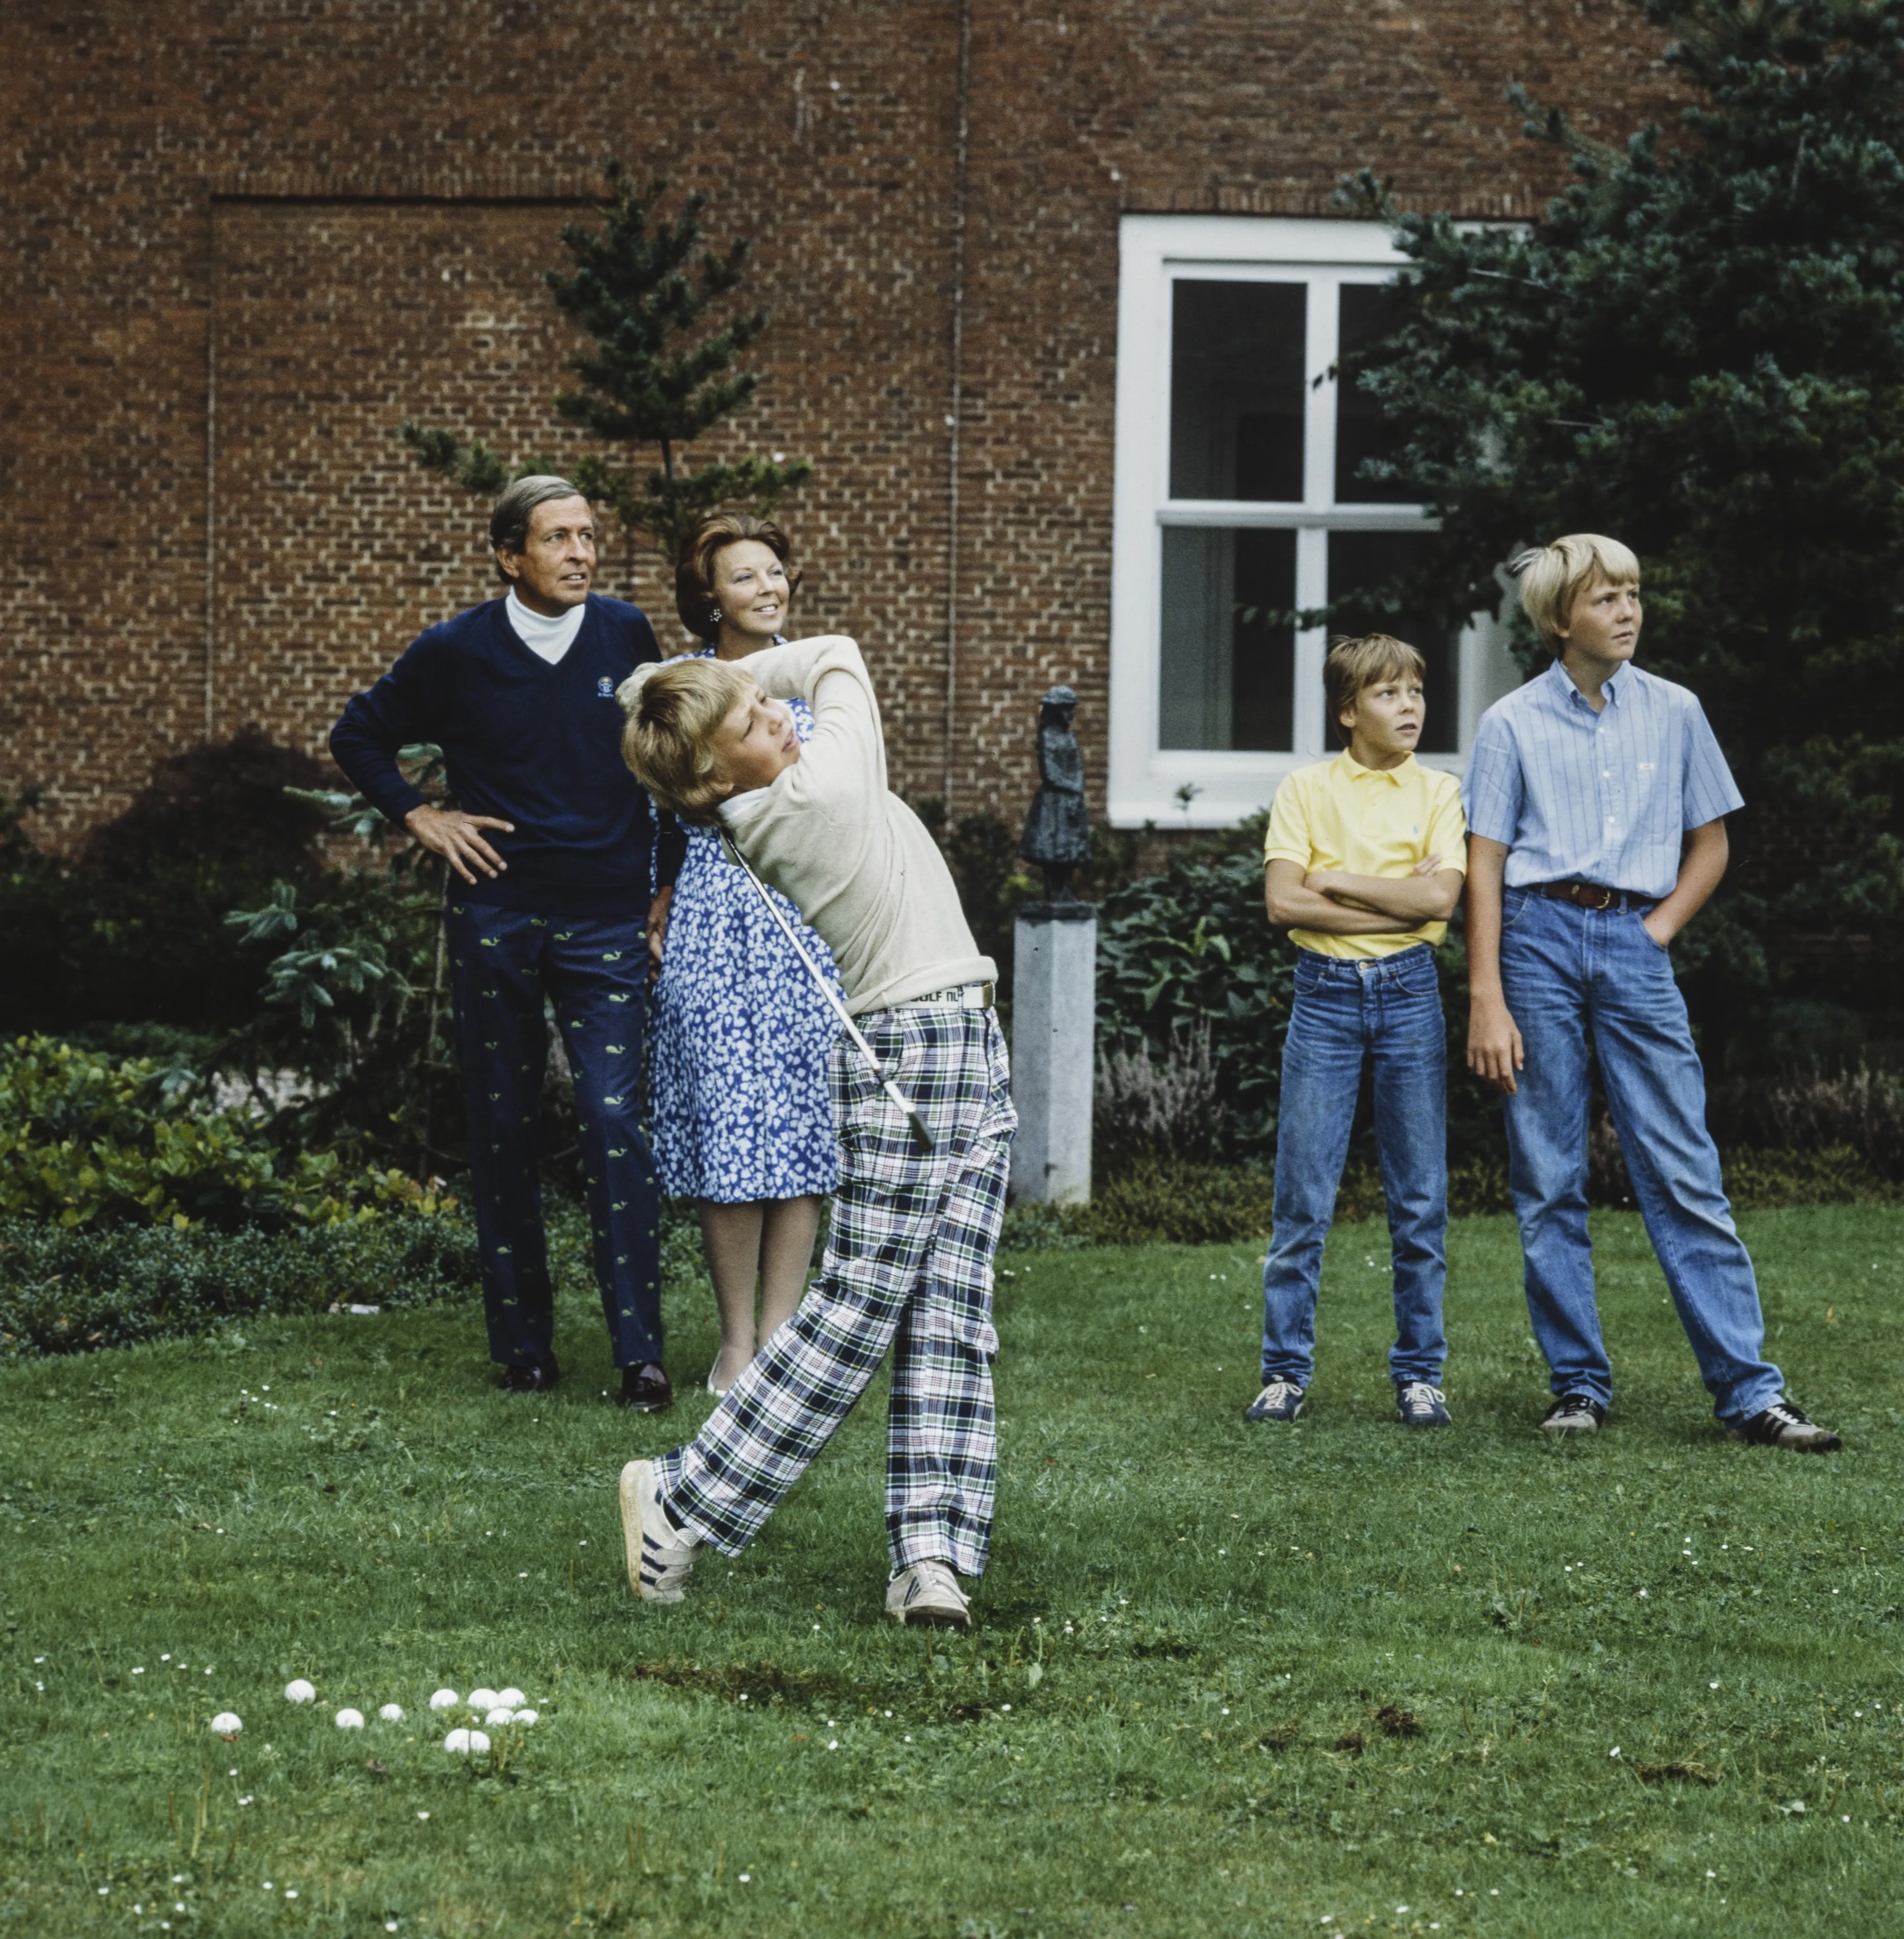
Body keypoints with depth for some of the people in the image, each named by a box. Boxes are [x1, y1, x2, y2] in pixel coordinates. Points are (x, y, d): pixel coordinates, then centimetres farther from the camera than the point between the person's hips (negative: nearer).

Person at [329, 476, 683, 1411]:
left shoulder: (627, 636, 3)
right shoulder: (456, 652, -1)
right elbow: (358, 736, 14)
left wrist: (673, 886, 12)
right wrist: (421, 818, 3)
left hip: (607, 921, 0)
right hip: (495, 918, 1)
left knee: (617, 1126, -10)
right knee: (502, 1133, 5)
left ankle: (640, 1353, -11)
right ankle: (524, 1343, 12)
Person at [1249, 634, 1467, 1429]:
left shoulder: (1439, 792, 4)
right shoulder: (1306, 788, 2)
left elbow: (1440, 896, -10)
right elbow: (1283, 901, -9)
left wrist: (1335, 883, -9)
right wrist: (1396, 904, -11)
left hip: (1409, 993, 1)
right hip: (1324, 993, -1)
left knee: (1420, 1199, 3)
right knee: (1303, 1197, 0)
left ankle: (1419, 1373, 12)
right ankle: (1286, 1371, 8)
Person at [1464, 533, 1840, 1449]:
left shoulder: (1674, 713, 10)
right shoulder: (1512, 725, 3)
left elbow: (1709, 843, 18)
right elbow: (1485, 868, 1)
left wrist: (1659, 929, 3)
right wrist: (1486, 1001, -6)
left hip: (1634, 942, 1)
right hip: (1538, 937, -1)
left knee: (1685, 1174, -3)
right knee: (1547, 1183, 2)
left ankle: (1749, 1390, -3)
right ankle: (1579, 1385, 11)